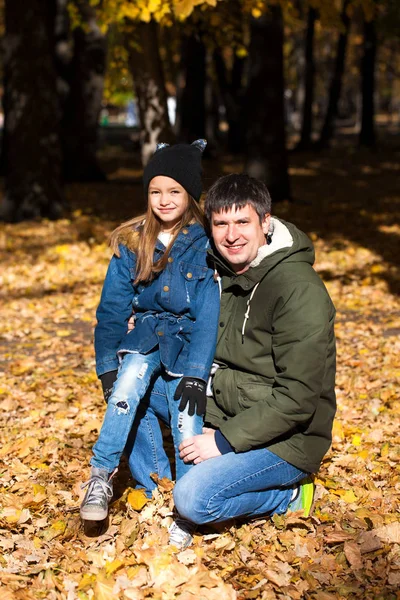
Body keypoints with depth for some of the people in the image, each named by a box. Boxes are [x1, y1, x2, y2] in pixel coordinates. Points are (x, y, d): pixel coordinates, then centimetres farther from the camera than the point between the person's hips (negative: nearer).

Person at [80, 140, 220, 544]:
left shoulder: (206, 243, -10)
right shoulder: (131, 242, -1)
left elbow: (209, 314, -14)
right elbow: (112, 308, 2)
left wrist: (195, 374, -21)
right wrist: (107, 365, -4)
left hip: (188, 340, -2)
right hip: (145, 336, 3)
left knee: (187, 416, -23)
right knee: (129, 379, -29)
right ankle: (101, 478, -23)